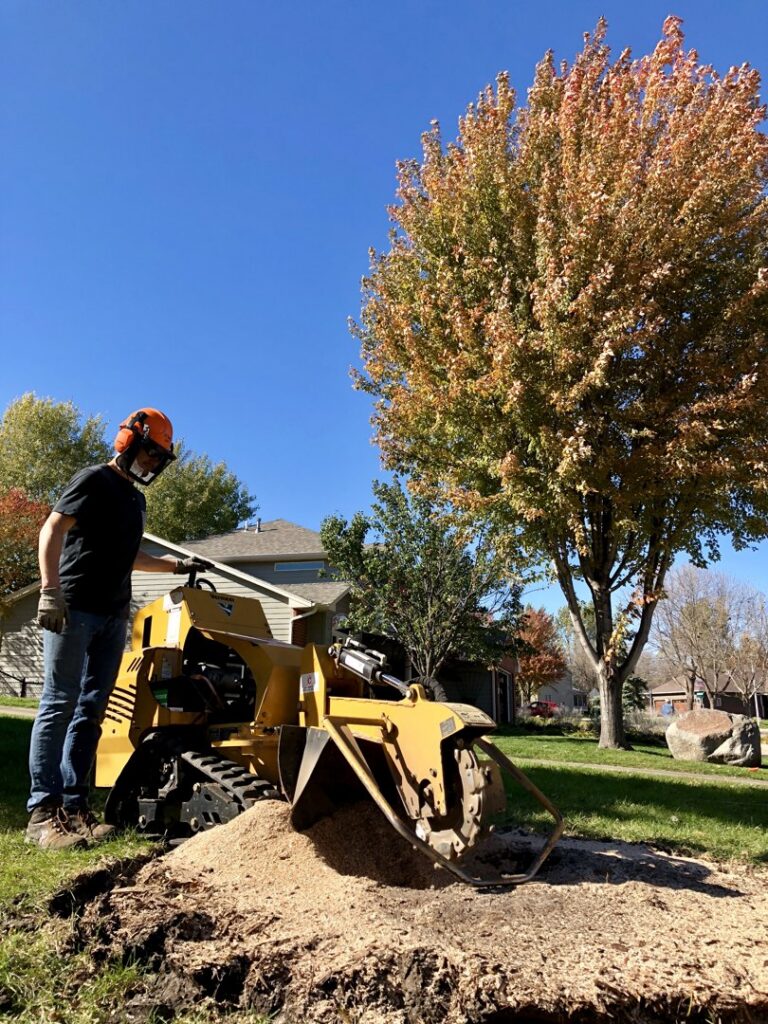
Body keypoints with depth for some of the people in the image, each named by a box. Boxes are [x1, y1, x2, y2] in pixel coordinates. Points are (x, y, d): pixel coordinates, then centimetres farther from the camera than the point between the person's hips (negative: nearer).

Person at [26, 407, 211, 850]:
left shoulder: (137, 499, 22)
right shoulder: (96, 480, -2)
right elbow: (53, 529, -12)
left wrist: (176, 564, 26)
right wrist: (50, 589, -23)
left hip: (113, 615, 8)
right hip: (74, 608, -8)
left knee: (91, 710, 6)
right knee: (59, 704, -7)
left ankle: (74, 806, 12)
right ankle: (43, 812, -2)